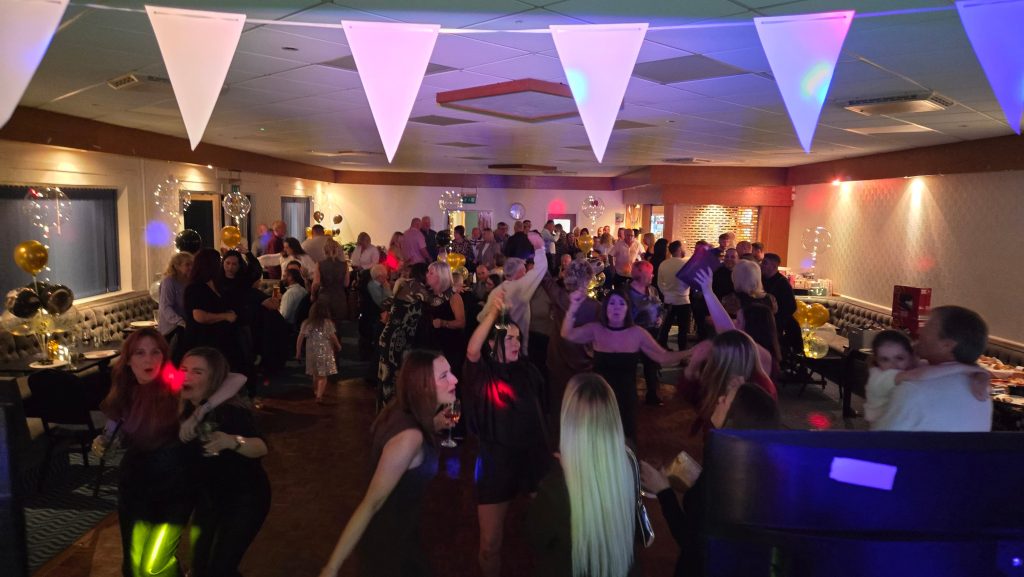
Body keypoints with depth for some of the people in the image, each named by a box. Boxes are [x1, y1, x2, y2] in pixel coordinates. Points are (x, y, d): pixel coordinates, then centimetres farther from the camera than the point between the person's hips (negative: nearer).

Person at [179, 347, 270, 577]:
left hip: (244, 499, -7)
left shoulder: (230, 410, -28)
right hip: (208, 498, 7)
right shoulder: (185, 408, -7)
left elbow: (261, 448, -43)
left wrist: (232, 441, -61)